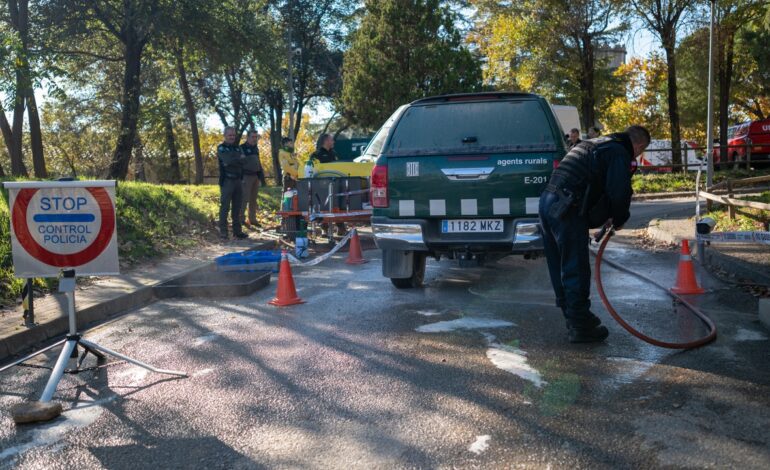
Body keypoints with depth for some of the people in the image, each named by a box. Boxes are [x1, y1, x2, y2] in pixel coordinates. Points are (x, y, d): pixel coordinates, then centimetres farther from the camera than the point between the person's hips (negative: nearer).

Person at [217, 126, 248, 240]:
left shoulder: (237, 148, 16)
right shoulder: (221, 148, -2)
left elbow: (243, 160, 1)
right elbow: (228, 161, -18)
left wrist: (233, 160, -12)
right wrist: (239, 159, -4)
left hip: (238, 180, 6)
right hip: (227, 181, -6)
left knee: (237, 207, 9)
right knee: (225, 207, -5)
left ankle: (237, 230, 14)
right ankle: (223, 231, -2)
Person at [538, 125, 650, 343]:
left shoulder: (592, 145, 27)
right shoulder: (620, 154, -3)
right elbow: (620, 193, -11)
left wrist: (603, 218, 24)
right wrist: (619, 220, 8)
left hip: (547, 201, 10)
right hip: (567, 210, -10)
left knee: (560, 267, 17)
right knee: (576, 270, -1)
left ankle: (573, 316, 31)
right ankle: (580, 327, 7)